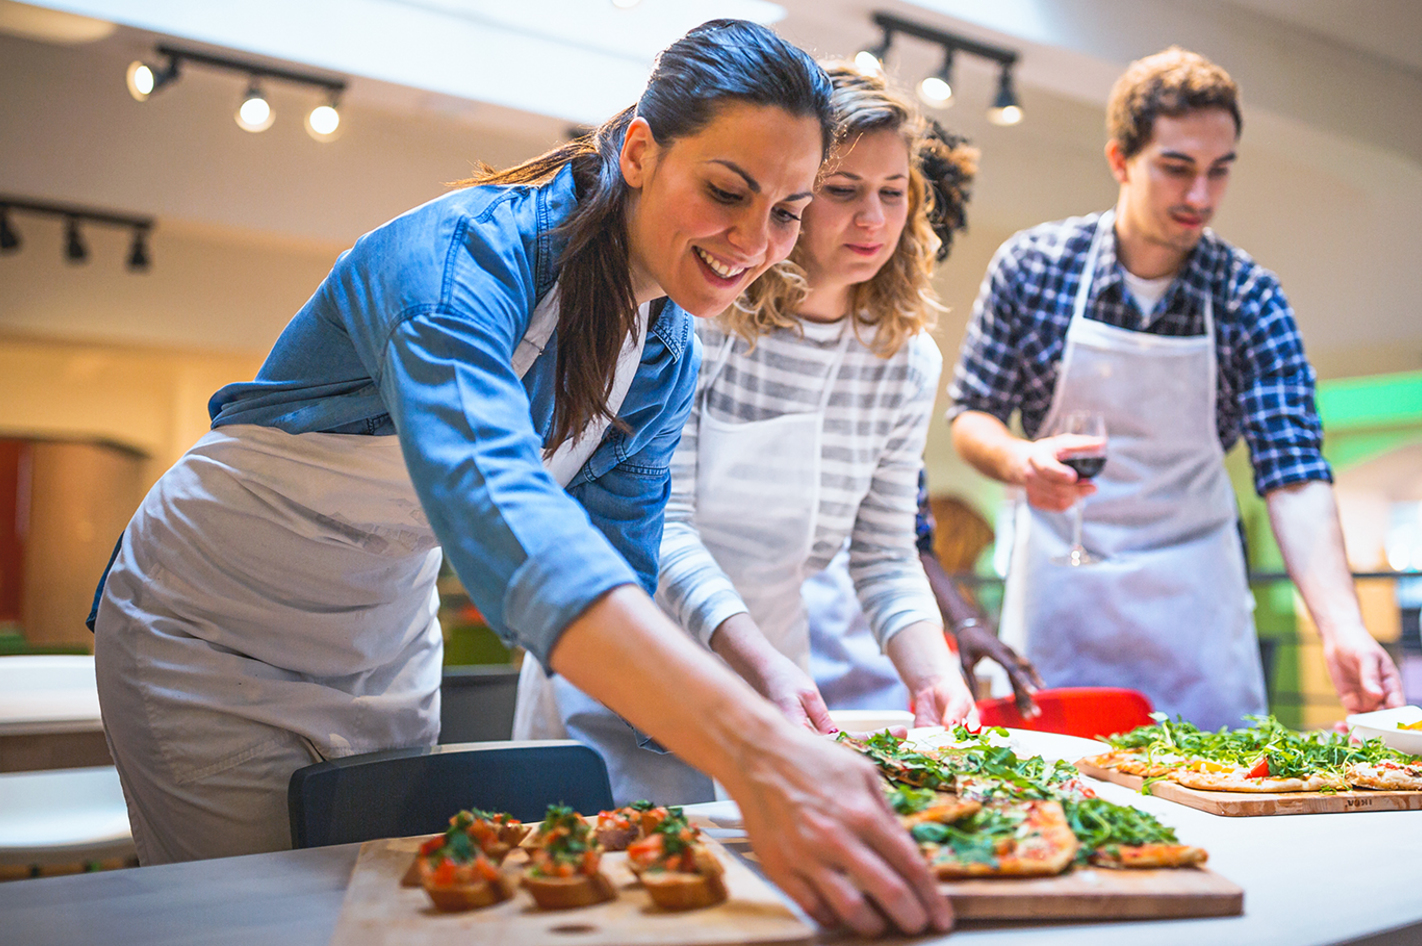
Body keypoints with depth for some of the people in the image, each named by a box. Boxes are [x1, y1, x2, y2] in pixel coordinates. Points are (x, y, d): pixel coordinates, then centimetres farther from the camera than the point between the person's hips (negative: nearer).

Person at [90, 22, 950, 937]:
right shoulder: (465, 249, -31)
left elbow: (617, 577, -5)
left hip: (389, 651, 6)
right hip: (212, 633, -5)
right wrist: (751, 744, -61)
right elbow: (488, 502, -50)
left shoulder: (669, 363, -8)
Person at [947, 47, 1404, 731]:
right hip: (1056, 591, 0)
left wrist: (1342, 629, -28)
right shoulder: (1030, 265, -9)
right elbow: (971, 416, -2)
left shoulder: (1251, 298, -9)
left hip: (1193, 599, 1)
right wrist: (1020, 460, -25)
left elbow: (1293, 476, -14)